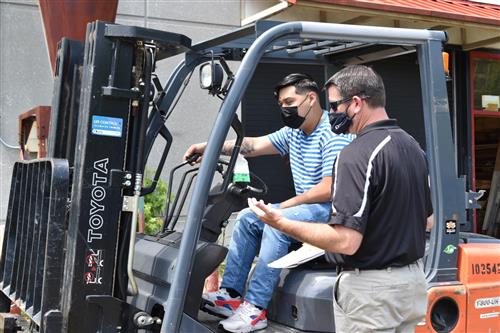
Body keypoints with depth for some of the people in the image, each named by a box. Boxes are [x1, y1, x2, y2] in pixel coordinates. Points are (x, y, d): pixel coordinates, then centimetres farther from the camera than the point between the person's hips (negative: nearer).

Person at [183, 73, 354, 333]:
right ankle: (231, 294, -2)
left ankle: (255, 309, -27)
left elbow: (329, 189, -23)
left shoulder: (334, 135, -17)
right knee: (248, 218, 4)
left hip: (332, 209, -10)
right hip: (303, 206, 10)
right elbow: (253, 145, 6)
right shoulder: (294, 133, 12)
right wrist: (209, 147, -5)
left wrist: (289, 203, -13)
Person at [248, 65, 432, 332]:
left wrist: (281, 223, -19)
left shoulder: (357, 154, -21)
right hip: (413, 280, 9)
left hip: (369, 289, -9)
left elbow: (346, 241, -26)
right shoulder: (412, 146, 7)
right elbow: (427, 218, 16)